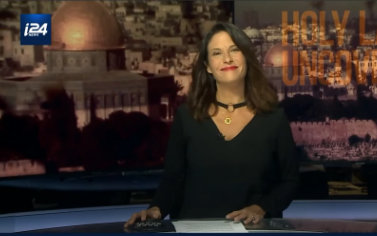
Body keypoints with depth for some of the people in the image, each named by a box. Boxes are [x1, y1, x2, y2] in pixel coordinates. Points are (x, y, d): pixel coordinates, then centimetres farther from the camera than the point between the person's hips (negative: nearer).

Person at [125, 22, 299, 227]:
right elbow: (173, 179, 6)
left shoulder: (273, 118, 2)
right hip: (194, 229, -1)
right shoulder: (186, 116, 3)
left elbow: (289, 180, 6)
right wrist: (157, 208, -12)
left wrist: (261, 208, -10)